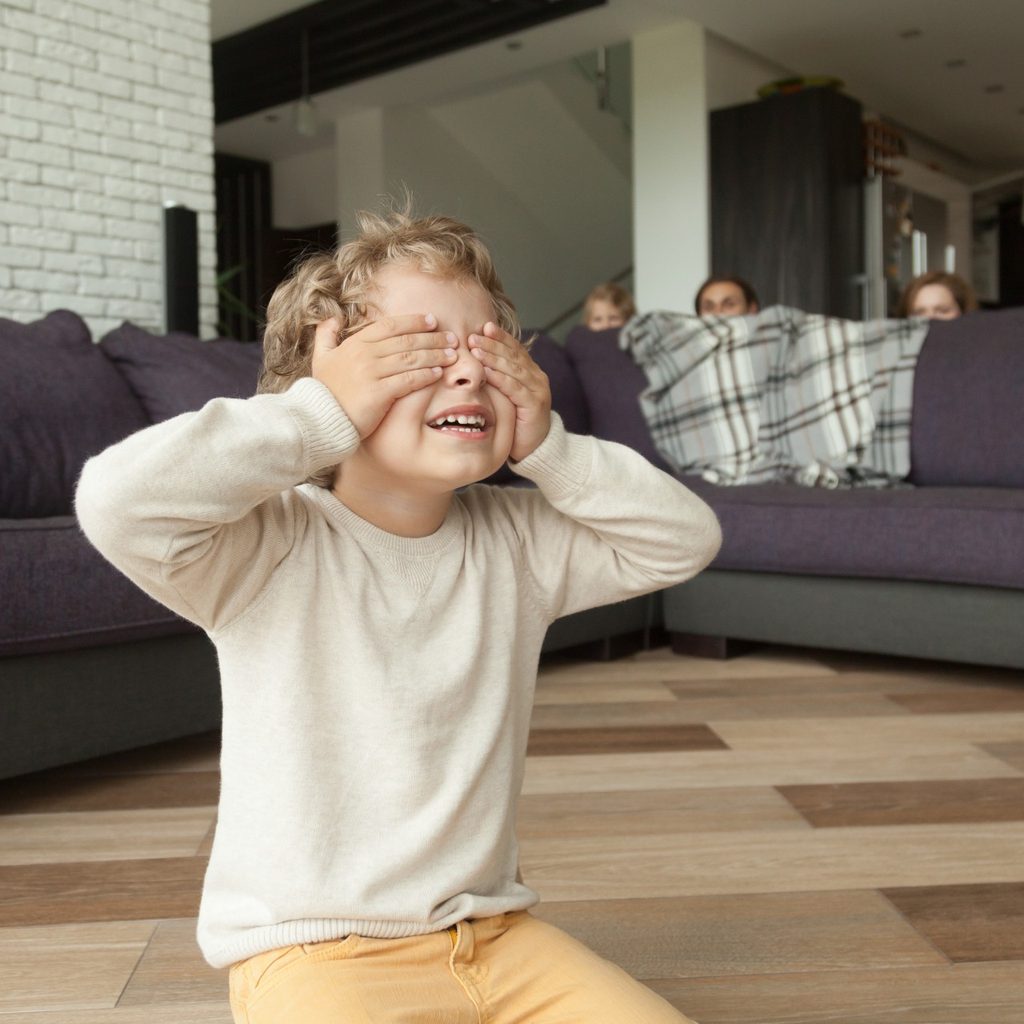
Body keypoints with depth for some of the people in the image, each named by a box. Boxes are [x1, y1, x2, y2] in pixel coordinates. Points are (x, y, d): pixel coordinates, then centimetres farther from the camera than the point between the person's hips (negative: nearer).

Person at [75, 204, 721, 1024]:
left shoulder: (518, 541, 3)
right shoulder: (272, 548, -13)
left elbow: (687, 538, 2)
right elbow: (118, 502, -31)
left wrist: (549, 446, -11)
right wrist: (326, 414, -26)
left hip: (495, 935, 4)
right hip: (315, 954, -4)